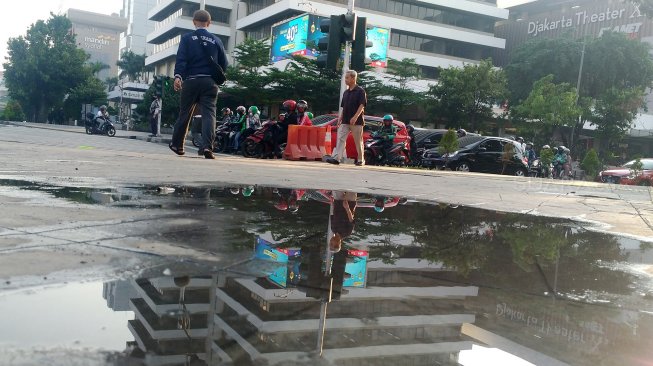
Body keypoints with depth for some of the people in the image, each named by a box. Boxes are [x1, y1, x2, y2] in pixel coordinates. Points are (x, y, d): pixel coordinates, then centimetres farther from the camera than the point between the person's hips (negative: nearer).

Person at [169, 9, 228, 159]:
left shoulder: (187, 38, 4)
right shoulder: (216, 40, 10)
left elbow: (181, 58, -10)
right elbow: (223, 64, 12)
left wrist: (178, 76, -19)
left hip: (191, 81, 0)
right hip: (210, 82, 0)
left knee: (185, 114, 12)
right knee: (209, 113, -6)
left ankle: (177, 145, 26)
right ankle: (207, 146, -24)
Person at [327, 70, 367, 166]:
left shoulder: (360, 91, -5)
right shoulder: (346, 92, 16)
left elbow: (362, 106, -12)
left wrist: (355, 117, -23)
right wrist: (340, 119, 12)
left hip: (356, 121, -6)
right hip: (345, 121, 6)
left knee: (358, 141, 2)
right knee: (340, 139, -6)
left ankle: (361, 160, 11)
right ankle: (336, 157, -12)